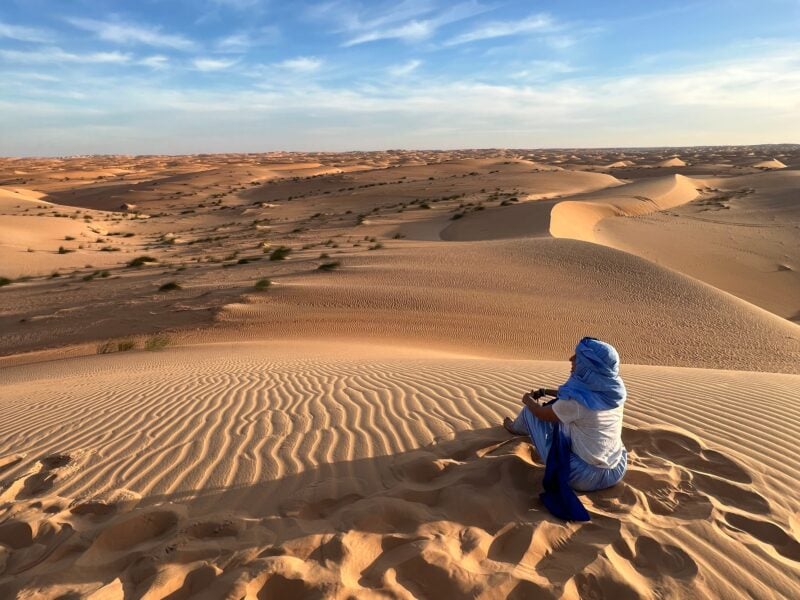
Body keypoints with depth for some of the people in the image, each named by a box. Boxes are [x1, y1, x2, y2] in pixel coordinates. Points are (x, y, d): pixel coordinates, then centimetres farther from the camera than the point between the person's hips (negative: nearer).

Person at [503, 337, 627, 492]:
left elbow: (542, 413, -5)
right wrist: (544, 391, 26)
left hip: (584, 477, -6)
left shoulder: (577, 399, -26)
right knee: (562, 411, 25)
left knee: (530, 411, 8)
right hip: (617, 471, 7)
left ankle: (515, 428, 44)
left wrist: (528, 400, 16)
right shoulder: (613, 390, -5)